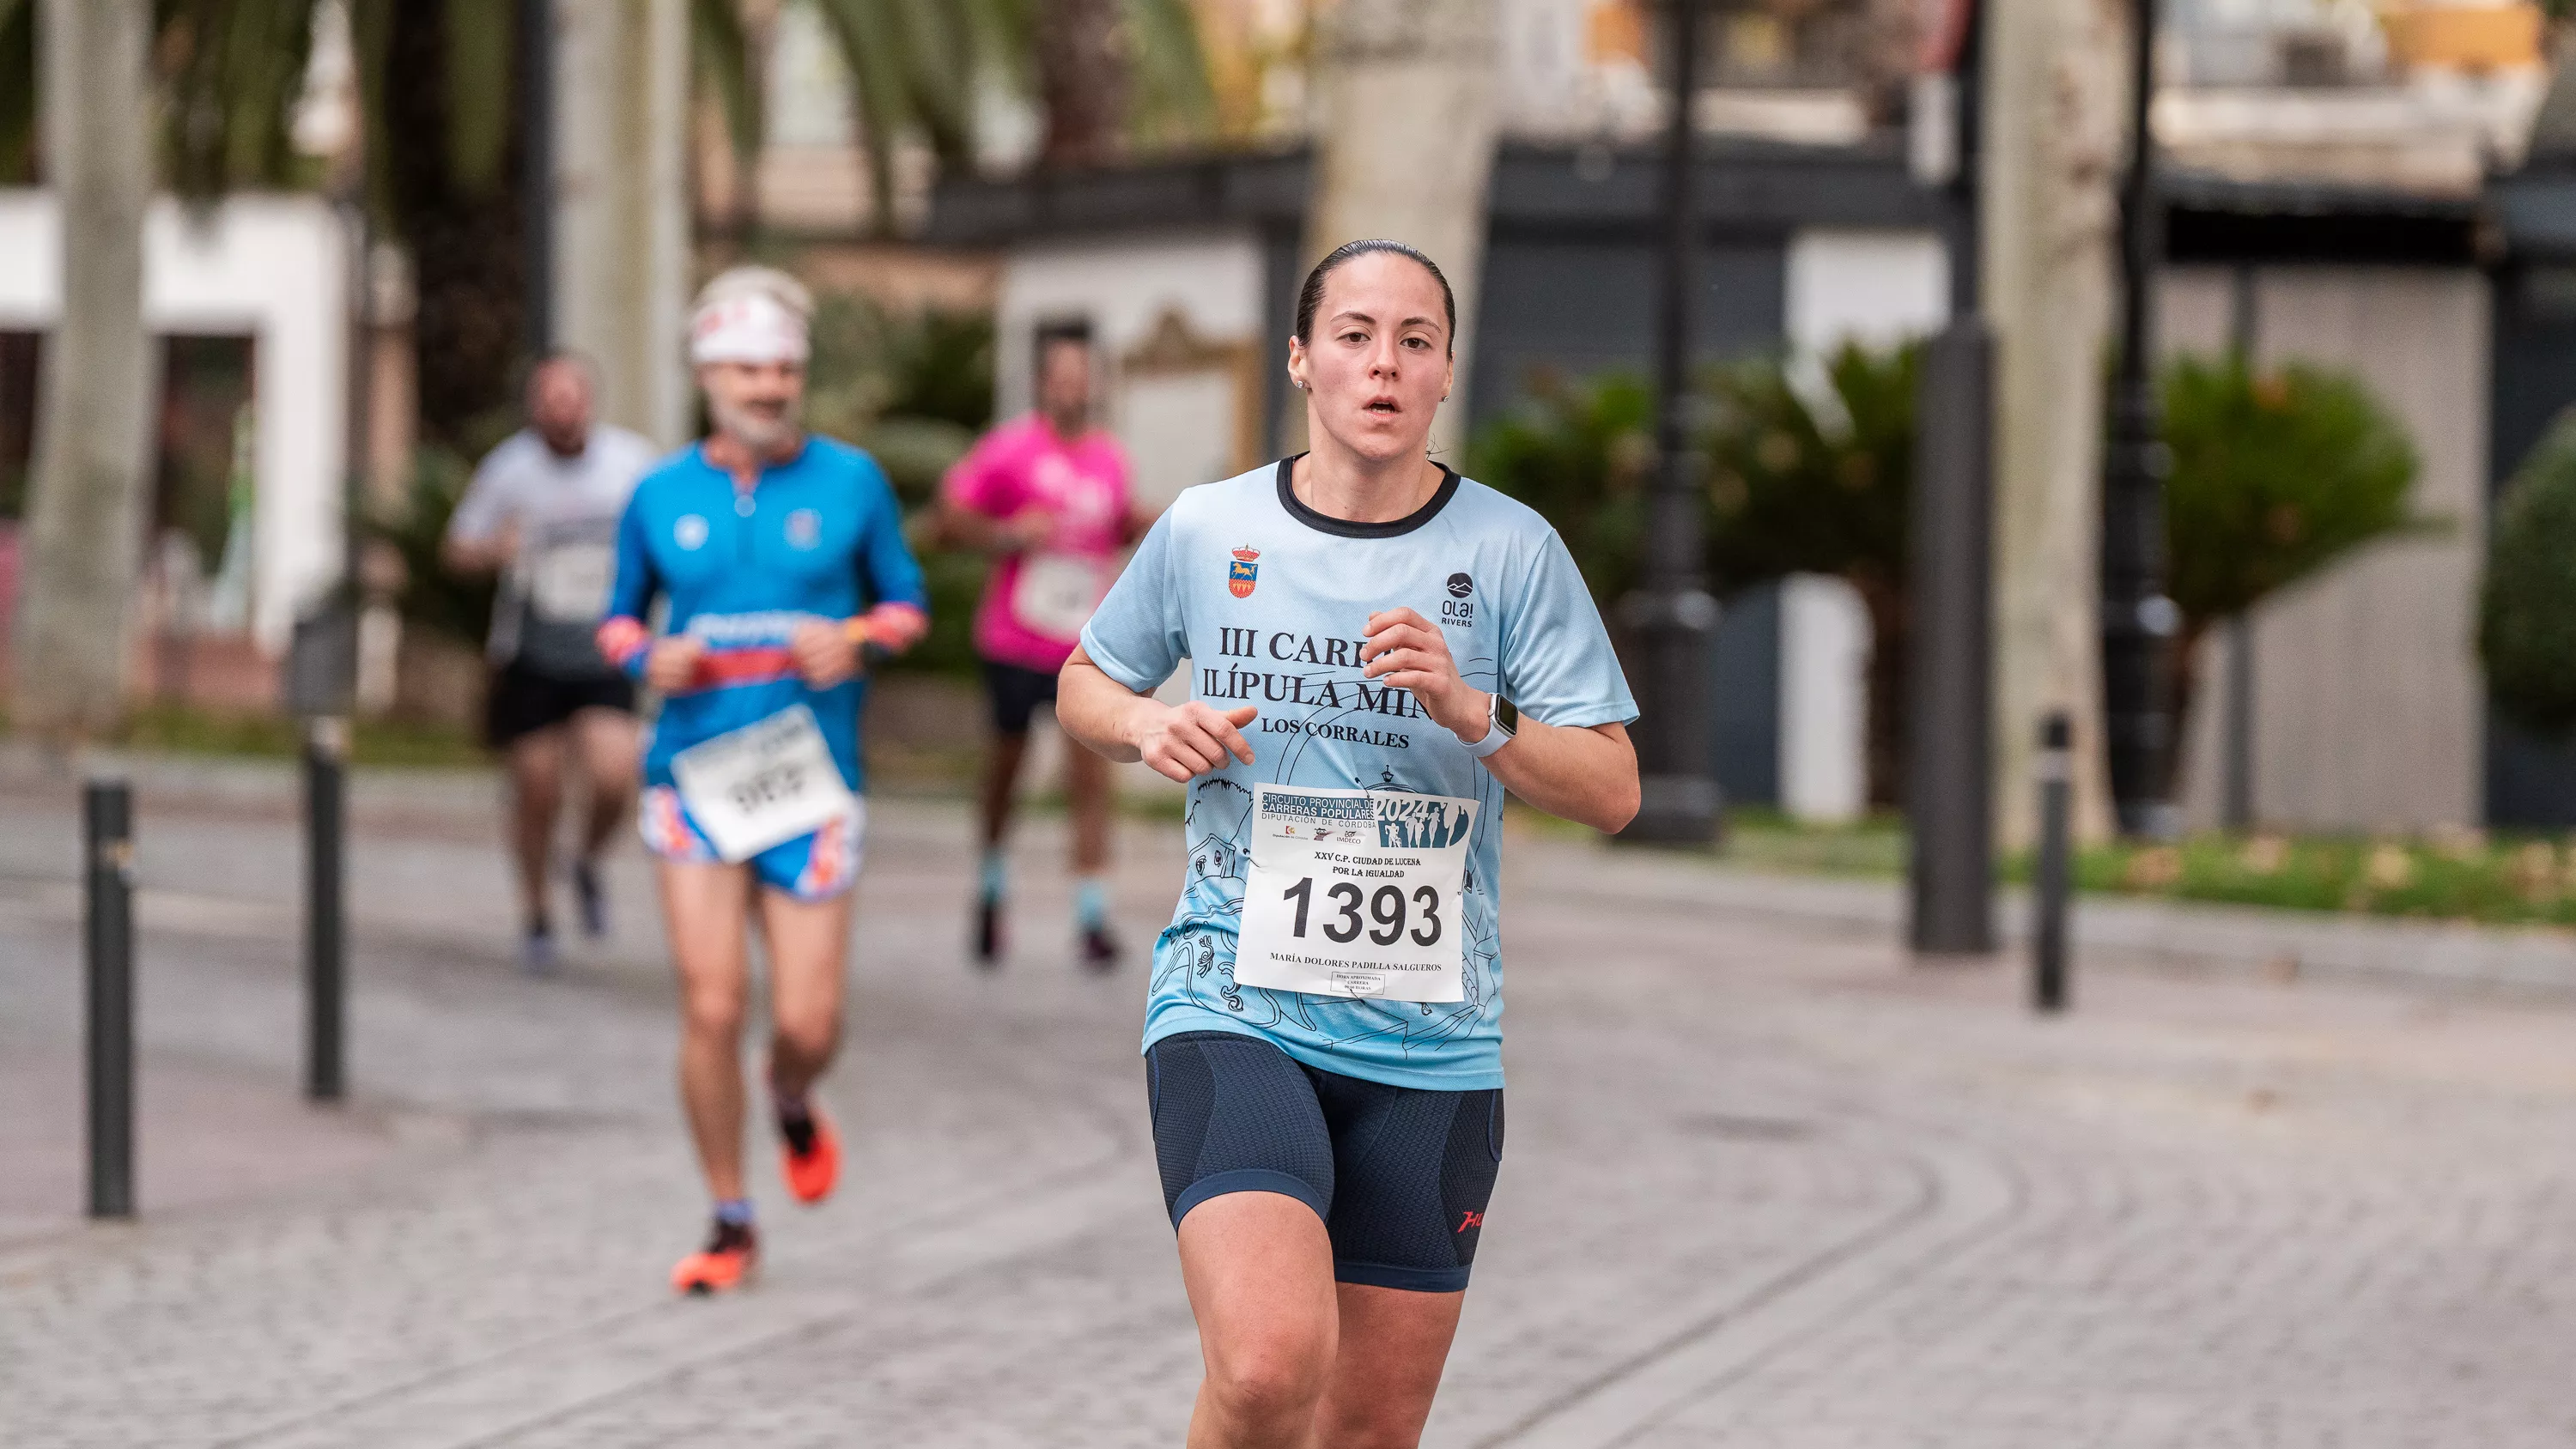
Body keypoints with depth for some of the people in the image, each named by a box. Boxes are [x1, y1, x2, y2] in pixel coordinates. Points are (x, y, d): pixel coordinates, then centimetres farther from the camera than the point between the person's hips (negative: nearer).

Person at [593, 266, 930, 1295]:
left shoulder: (850, 481, 3)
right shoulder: (661, 496, 5)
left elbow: (907, 602, 12)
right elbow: (619, 617, 16)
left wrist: (857, 636, -9)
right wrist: (649, 657, -6)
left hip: (809, 782, 0)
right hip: (694, 774, 0)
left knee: (808, 1024, -3)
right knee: (712, 1008, -7)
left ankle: (793, 1105, 35)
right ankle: (730, 1226, 8)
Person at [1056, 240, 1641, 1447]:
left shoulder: (1512, 550, 1)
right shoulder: (1207, 530, 3)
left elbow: (1612, 791, -1)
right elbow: (1085, 682, 20)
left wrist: (1469, 713, -17)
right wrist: (1147, 726, -3)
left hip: (1431, 1037, 2)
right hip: (1232, 1007, -2)